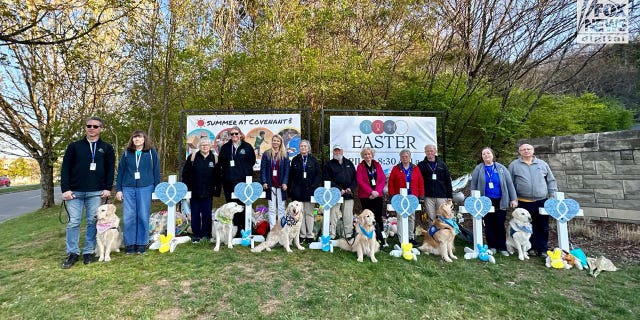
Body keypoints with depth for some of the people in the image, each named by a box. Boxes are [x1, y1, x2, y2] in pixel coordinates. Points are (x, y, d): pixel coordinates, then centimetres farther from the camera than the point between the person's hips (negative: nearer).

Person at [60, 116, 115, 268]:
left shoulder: (107, 148, 7)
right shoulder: (74, 146, 7)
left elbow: (110, 169, 5)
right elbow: (65, 168, 3)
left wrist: (108, 188, -4)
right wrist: (65, 189, -5)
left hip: (96, 192, 0)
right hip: (75, 191, 0)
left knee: (93, 222, 5)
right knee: (73, 222, 3)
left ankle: (88, 252, 16)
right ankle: (73, 253, 15)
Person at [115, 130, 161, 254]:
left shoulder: (151, 152, 5)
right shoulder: (126, 153, 10)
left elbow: (156, 171, 4)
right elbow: (120, 171, 11)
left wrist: (157, 189, 0)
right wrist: (118, 189, 5)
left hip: (145, 188, -2)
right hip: (128, 188, 2)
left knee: (143, 216, 2)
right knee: (128, 217, 2)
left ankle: (142, 243, 13)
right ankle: (129, 244, 14)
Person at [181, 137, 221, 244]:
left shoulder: (214, 158, 3)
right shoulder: (192, 157, 1)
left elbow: (218, 176, 6)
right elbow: (185, 173, 3)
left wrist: (217, 189, 2)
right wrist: (186, 187, -2)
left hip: (208, 193, 0)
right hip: (194, 192, 0)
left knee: (207, 214, 7)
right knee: (195, 214, 8)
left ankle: (206, 234, 21)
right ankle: (196, 235, 20)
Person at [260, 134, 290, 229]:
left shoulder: (284, 155, 6)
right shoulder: (266, 154, 7)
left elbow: (287, 170, 2)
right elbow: (263, 169, 4)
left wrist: (285, 183, -8)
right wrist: (264, 182, -7)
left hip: (281, 185, 0)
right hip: (270, 185, 0)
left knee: (281, 208, 6)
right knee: (272, 209, 4)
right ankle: (272, 230, 11)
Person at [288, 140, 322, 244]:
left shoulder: (314, 160, 6)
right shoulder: (295, 160, 9)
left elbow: (319, 174, 3)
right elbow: (291, 175, 7)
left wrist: (313, 186, -8)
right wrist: (291, 188, 0)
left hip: (310, 190, -1)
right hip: (298, 191, 1)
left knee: (309, 213, 3)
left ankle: (310, 235, 11)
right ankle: (302, 234, 12)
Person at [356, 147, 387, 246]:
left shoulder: (377, 165, 11)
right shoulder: (360, 166, 3)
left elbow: (383, 179, 6)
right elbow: (360, 181, -6)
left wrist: (377, 191, -7)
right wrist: (371, 191, -12)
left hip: (377, 195, 2)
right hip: (365, 196, -2)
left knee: (378, 217, 0)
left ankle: (379, 237, 11)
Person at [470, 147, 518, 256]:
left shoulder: (501, 168, 5)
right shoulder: (478, 169, 4)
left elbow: (509, 183, 5)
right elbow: (473, 185, 6)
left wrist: (513, 199, 0)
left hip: (500, 201, 0)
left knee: (500, 224, 3)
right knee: (489, 224, 6)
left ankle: (502, 247, 15)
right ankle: (492, 247, 17)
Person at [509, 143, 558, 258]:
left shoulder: (542, 164, 10)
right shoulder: (514, 165, 2)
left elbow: (551, 181, 14)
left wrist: (553, 196, 6)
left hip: (542, 201, 2)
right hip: (524, 202, -2)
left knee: (543, 227, 8)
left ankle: (543, 249, 19)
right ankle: (531, 248, 19)